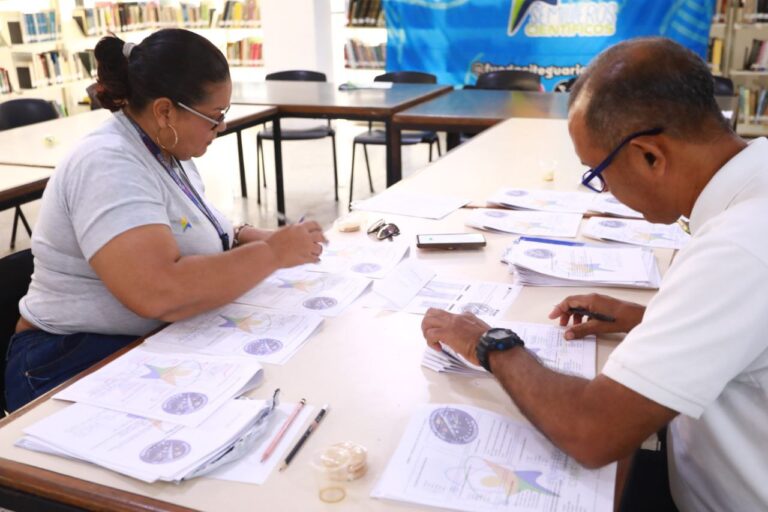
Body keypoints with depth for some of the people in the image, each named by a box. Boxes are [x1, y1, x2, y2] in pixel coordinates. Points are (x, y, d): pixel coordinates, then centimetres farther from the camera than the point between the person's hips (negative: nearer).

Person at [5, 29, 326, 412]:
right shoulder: (108, 166, -23)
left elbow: (187, 231, 19)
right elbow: (158, 294, -35)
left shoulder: (165, 150, 6)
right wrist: (271, 252, -25)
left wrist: (252, 237, -1)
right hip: (85, 365, -8)